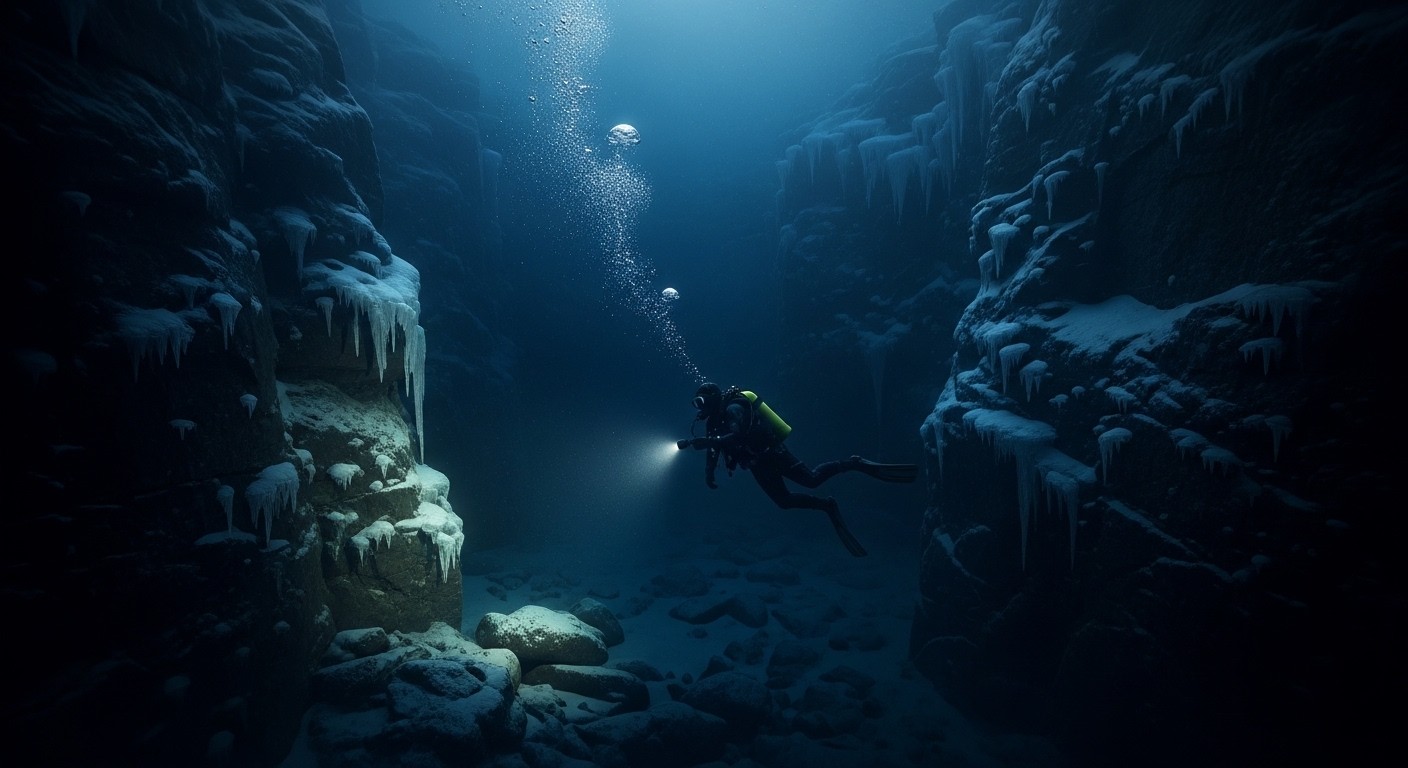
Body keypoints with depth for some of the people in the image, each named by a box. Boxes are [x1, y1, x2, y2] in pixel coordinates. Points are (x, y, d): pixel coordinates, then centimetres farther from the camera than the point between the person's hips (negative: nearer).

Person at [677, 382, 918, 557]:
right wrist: (709, 474, -5)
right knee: (784, 501, 8)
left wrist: (702, 441, -41)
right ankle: (827, 507, 19)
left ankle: (855, 463, -1)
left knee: (812, 478, -16)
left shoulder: (733, 408, -21)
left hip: (772, 453, -9)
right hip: (759, 465, 9)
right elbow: (714, 446, 9)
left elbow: (736, 436, -38)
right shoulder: (714, 420, 7)